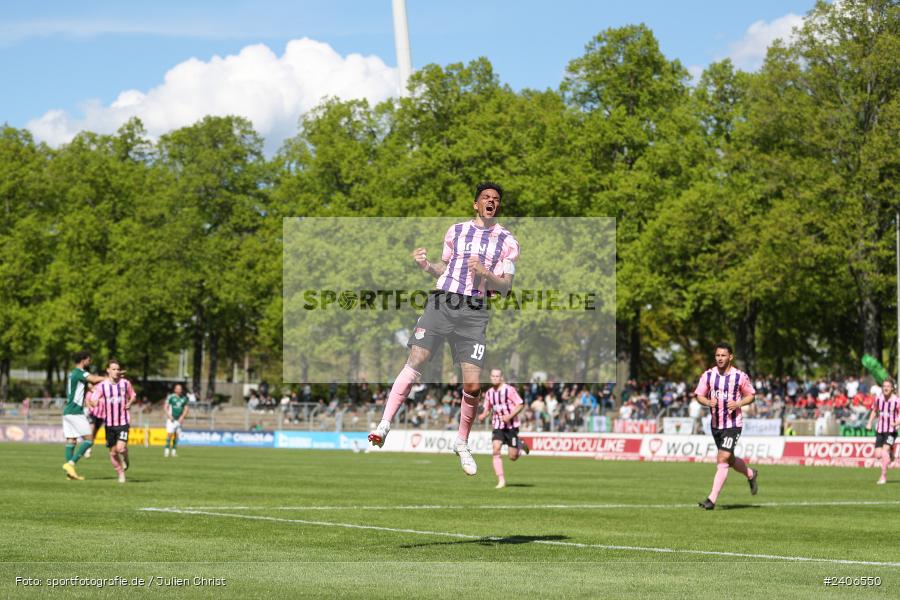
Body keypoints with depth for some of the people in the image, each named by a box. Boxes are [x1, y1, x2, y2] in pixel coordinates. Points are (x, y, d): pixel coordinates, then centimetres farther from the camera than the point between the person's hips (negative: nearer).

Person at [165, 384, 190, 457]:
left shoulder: (184, 398, 7)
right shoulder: (171, 397, -4)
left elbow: (186, 409, 10)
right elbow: (166, 407, -2)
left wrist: (182, 417, -5)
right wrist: (169, 416, -14)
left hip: (179, 420, 4)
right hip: (171, 419, -4)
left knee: (176, 435, 3)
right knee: (170, 434, -13)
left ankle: (174, 451, 8)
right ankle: (167, 449, -7)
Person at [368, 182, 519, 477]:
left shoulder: (507, 242, 9)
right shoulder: (456, 230, 14)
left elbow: (506, 286, 4)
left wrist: (485, 273, -15)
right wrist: (425, 265, 0)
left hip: (474, 312, -1)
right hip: (442, 302, 1)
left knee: (473, 384, -7)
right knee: (414, 362, -13)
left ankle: (462, 442, 12)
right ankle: (385, 424, -10)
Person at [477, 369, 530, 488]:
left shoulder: (509, 390, -11)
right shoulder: (489, 393, 6)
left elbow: (521, 405, -10)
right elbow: (487, 409, 17)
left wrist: (510, 416, -22)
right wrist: (483, 415, -5)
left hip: (511, 426, -4)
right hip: (497, 426, 4)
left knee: (512, 457, -2)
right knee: (496, 451, -16)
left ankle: (520, 445, 33)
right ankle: (501, 481, -12)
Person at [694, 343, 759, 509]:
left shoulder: (740, 376, -7)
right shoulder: (708, 375, 0)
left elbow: (751, 395, 4)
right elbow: (699, 395, 5)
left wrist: (738, 404, -15)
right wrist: (708, 402, -17)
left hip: (733, 424, -5)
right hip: (715, 424, 5)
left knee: (722, 460, -15)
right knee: (730, 460, 18)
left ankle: (712, 499, -15)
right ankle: (751, 474, 47)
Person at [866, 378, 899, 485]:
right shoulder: (878, 398, 2)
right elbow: (874, 411, 19)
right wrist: (869, 423, 8)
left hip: (891, 431, -4)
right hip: (879, 430, 4)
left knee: (884, 451, -20)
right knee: (878, 455, -1)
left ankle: (883, 476, -10)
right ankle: (890, 452, 34)